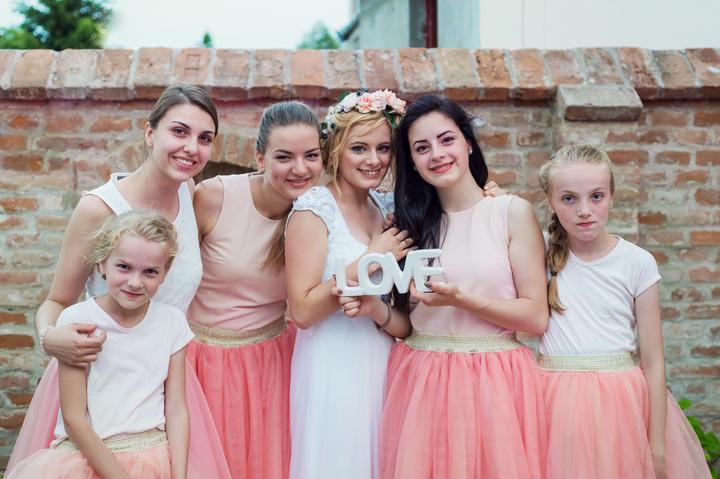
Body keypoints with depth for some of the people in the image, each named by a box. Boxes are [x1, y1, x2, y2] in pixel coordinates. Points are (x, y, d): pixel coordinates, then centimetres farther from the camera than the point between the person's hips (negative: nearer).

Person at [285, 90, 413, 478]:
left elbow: (409, 320, 9)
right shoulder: (314, 209, -9)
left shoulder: (391, 209, 8)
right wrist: (372, 259, -16)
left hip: (384, 369, 6)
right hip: (333, 371, -6)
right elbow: (302, 310, -17)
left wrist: (379, 309, -13)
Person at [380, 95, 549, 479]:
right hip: (420, 381, 3)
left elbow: (536, 317, -8)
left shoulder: (512, 212, -4)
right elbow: (408, 320, 11)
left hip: (494, 383, -3)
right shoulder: (411, 221, 7)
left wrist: (459, 299, -18)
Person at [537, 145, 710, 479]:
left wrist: (657, 447, -4)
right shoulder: (544, 254, 1)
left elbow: (652, 360, -3)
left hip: (619, 401, -1)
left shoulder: (637, 263, -5)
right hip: (557, 401, 1)